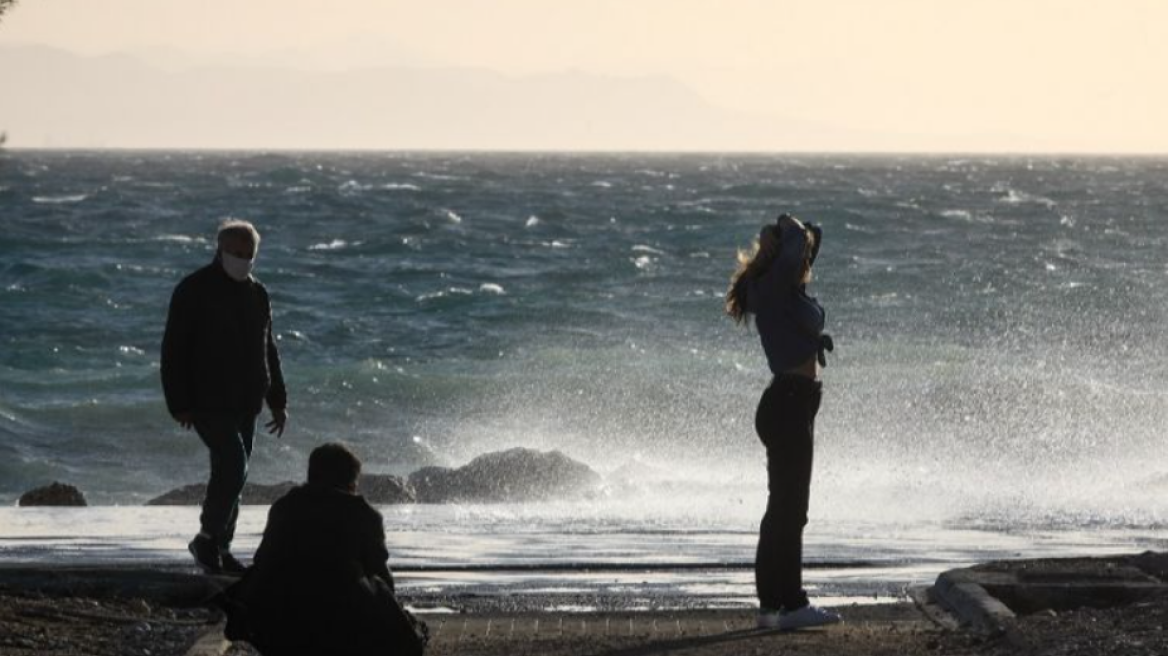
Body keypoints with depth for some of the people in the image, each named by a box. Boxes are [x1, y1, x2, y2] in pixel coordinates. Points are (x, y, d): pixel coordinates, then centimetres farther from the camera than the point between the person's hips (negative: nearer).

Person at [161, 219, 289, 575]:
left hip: (245, 404, 7)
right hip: (207, 402, -7)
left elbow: (268, 351, 22)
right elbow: (173, 351, -8)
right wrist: (179, 405, -14)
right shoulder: (194, 291, -6)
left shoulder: (256, 294, 14)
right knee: (233, 467, -18)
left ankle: (219, 548, 15)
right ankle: (207, 539, -5)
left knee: (230, 472, 8)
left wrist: (278, 401, 17)